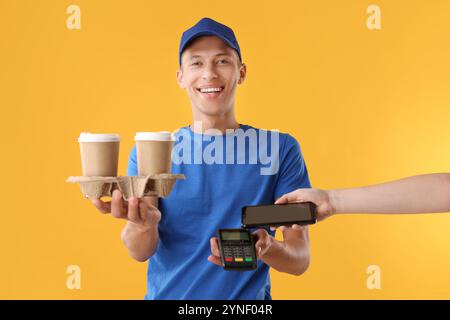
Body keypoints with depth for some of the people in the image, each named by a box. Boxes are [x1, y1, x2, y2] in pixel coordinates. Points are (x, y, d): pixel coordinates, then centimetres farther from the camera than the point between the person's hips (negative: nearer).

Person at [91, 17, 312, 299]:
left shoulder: (280, 149, -1)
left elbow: (300, 259, -1)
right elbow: (140, 252, -8)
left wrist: (266, 248, -22)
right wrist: (144, 223, -28)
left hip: (248, 298, -1)